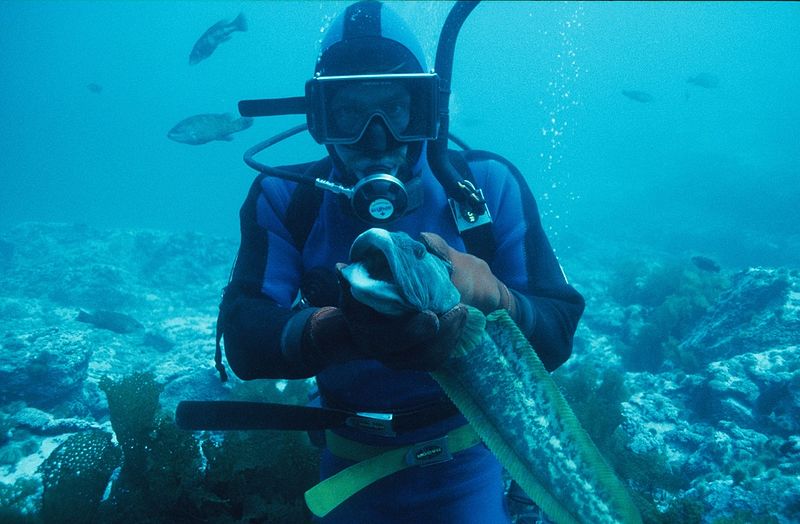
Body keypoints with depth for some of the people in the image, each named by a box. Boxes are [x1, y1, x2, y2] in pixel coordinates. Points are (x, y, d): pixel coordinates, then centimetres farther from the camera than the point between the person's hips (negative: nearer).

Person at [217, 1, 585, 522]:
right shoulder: (284, 200, -13)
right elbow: (242, 342, -21)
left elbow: (558, 332, -16)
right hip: (351, 464, 2)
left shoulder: (490, 186, -14)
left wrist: (494, 298, -38)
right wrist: (338, 330, -41)